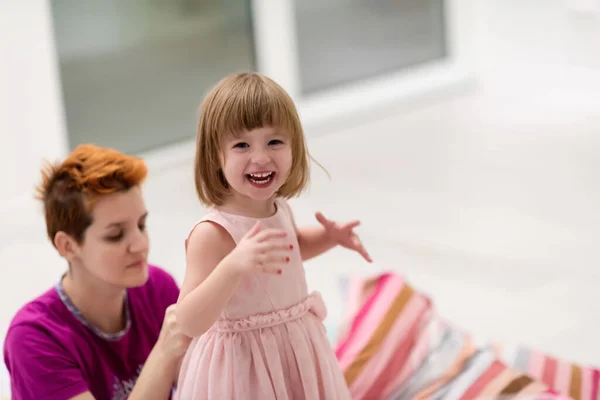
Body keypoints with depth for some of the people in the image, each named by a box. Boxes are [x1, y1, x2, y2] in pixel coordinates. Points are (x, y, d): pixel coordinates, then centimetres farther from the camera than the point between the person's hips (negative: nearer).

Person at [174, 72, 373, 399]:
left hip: (297, 354, 7)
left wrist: (328, 236, 2)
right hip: (242, 369, -7)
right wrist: (234, 265, -45)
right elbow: (189, 324, -33)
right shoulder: (212, 234, -26)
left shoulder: (279, 208, -4)